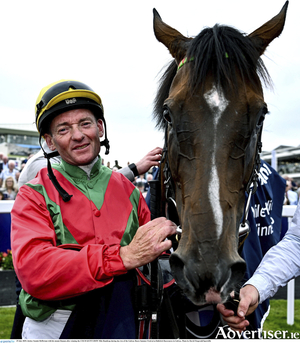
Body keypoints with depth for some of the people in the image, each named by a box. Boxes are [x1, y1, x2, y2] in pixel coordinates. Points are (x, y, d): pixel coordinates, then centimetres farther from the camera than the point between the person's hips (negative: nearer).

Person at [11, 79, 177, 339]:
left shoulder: (127, 190, 4)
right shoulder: (34, 196, -9)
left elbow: (154, 259, 5)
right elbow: (32, 270, -25)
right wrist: (124, 256, -33)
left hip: (122, 326, 4)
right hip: (54, 330, -3)